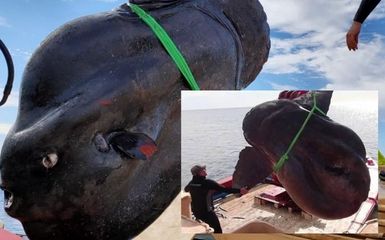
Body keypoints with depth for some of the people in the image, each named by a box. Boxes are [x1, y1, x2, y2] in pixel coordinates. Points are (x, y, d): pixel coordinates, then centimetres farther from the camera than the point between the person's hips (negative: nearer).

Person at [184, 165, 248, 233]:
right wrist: (239, 190, -22)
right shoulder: (207, 183, -25)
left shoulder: (191, 183, -4)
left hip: (195, 211, 7)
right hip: (207, 212, -7)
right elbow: (225, 189, -26)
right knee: (218, 231, 4)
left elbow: (186, 189, 20)